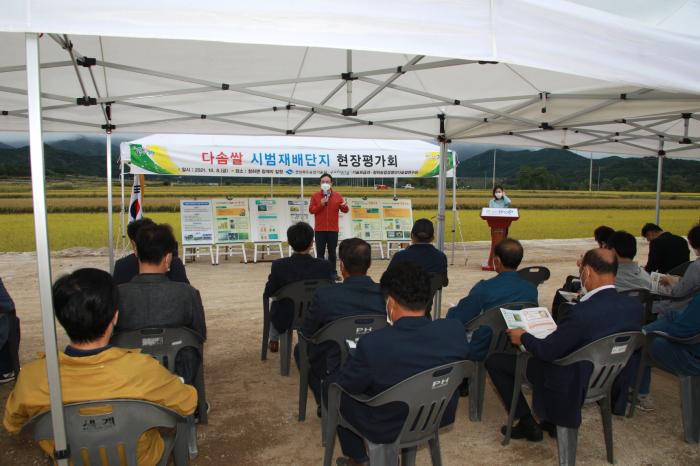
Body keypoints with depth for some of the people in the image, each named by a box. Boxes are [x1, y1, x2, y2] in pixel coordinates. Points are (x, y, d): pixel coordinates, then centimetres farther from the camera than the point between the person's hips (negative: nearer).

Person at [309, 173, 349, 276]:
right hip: (320, 230, -1)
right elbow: (311, 210, -3)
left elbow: (345, 210, 2)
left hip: (333, 229, 1)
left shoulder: (337, 195, 4)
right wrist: (320, 204, -16)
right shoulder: (315, 196, 2)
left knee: (332, 252, 7)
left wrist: (345, 206, -21)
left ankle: (333, 272, 13)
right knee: (320, 252, 3)